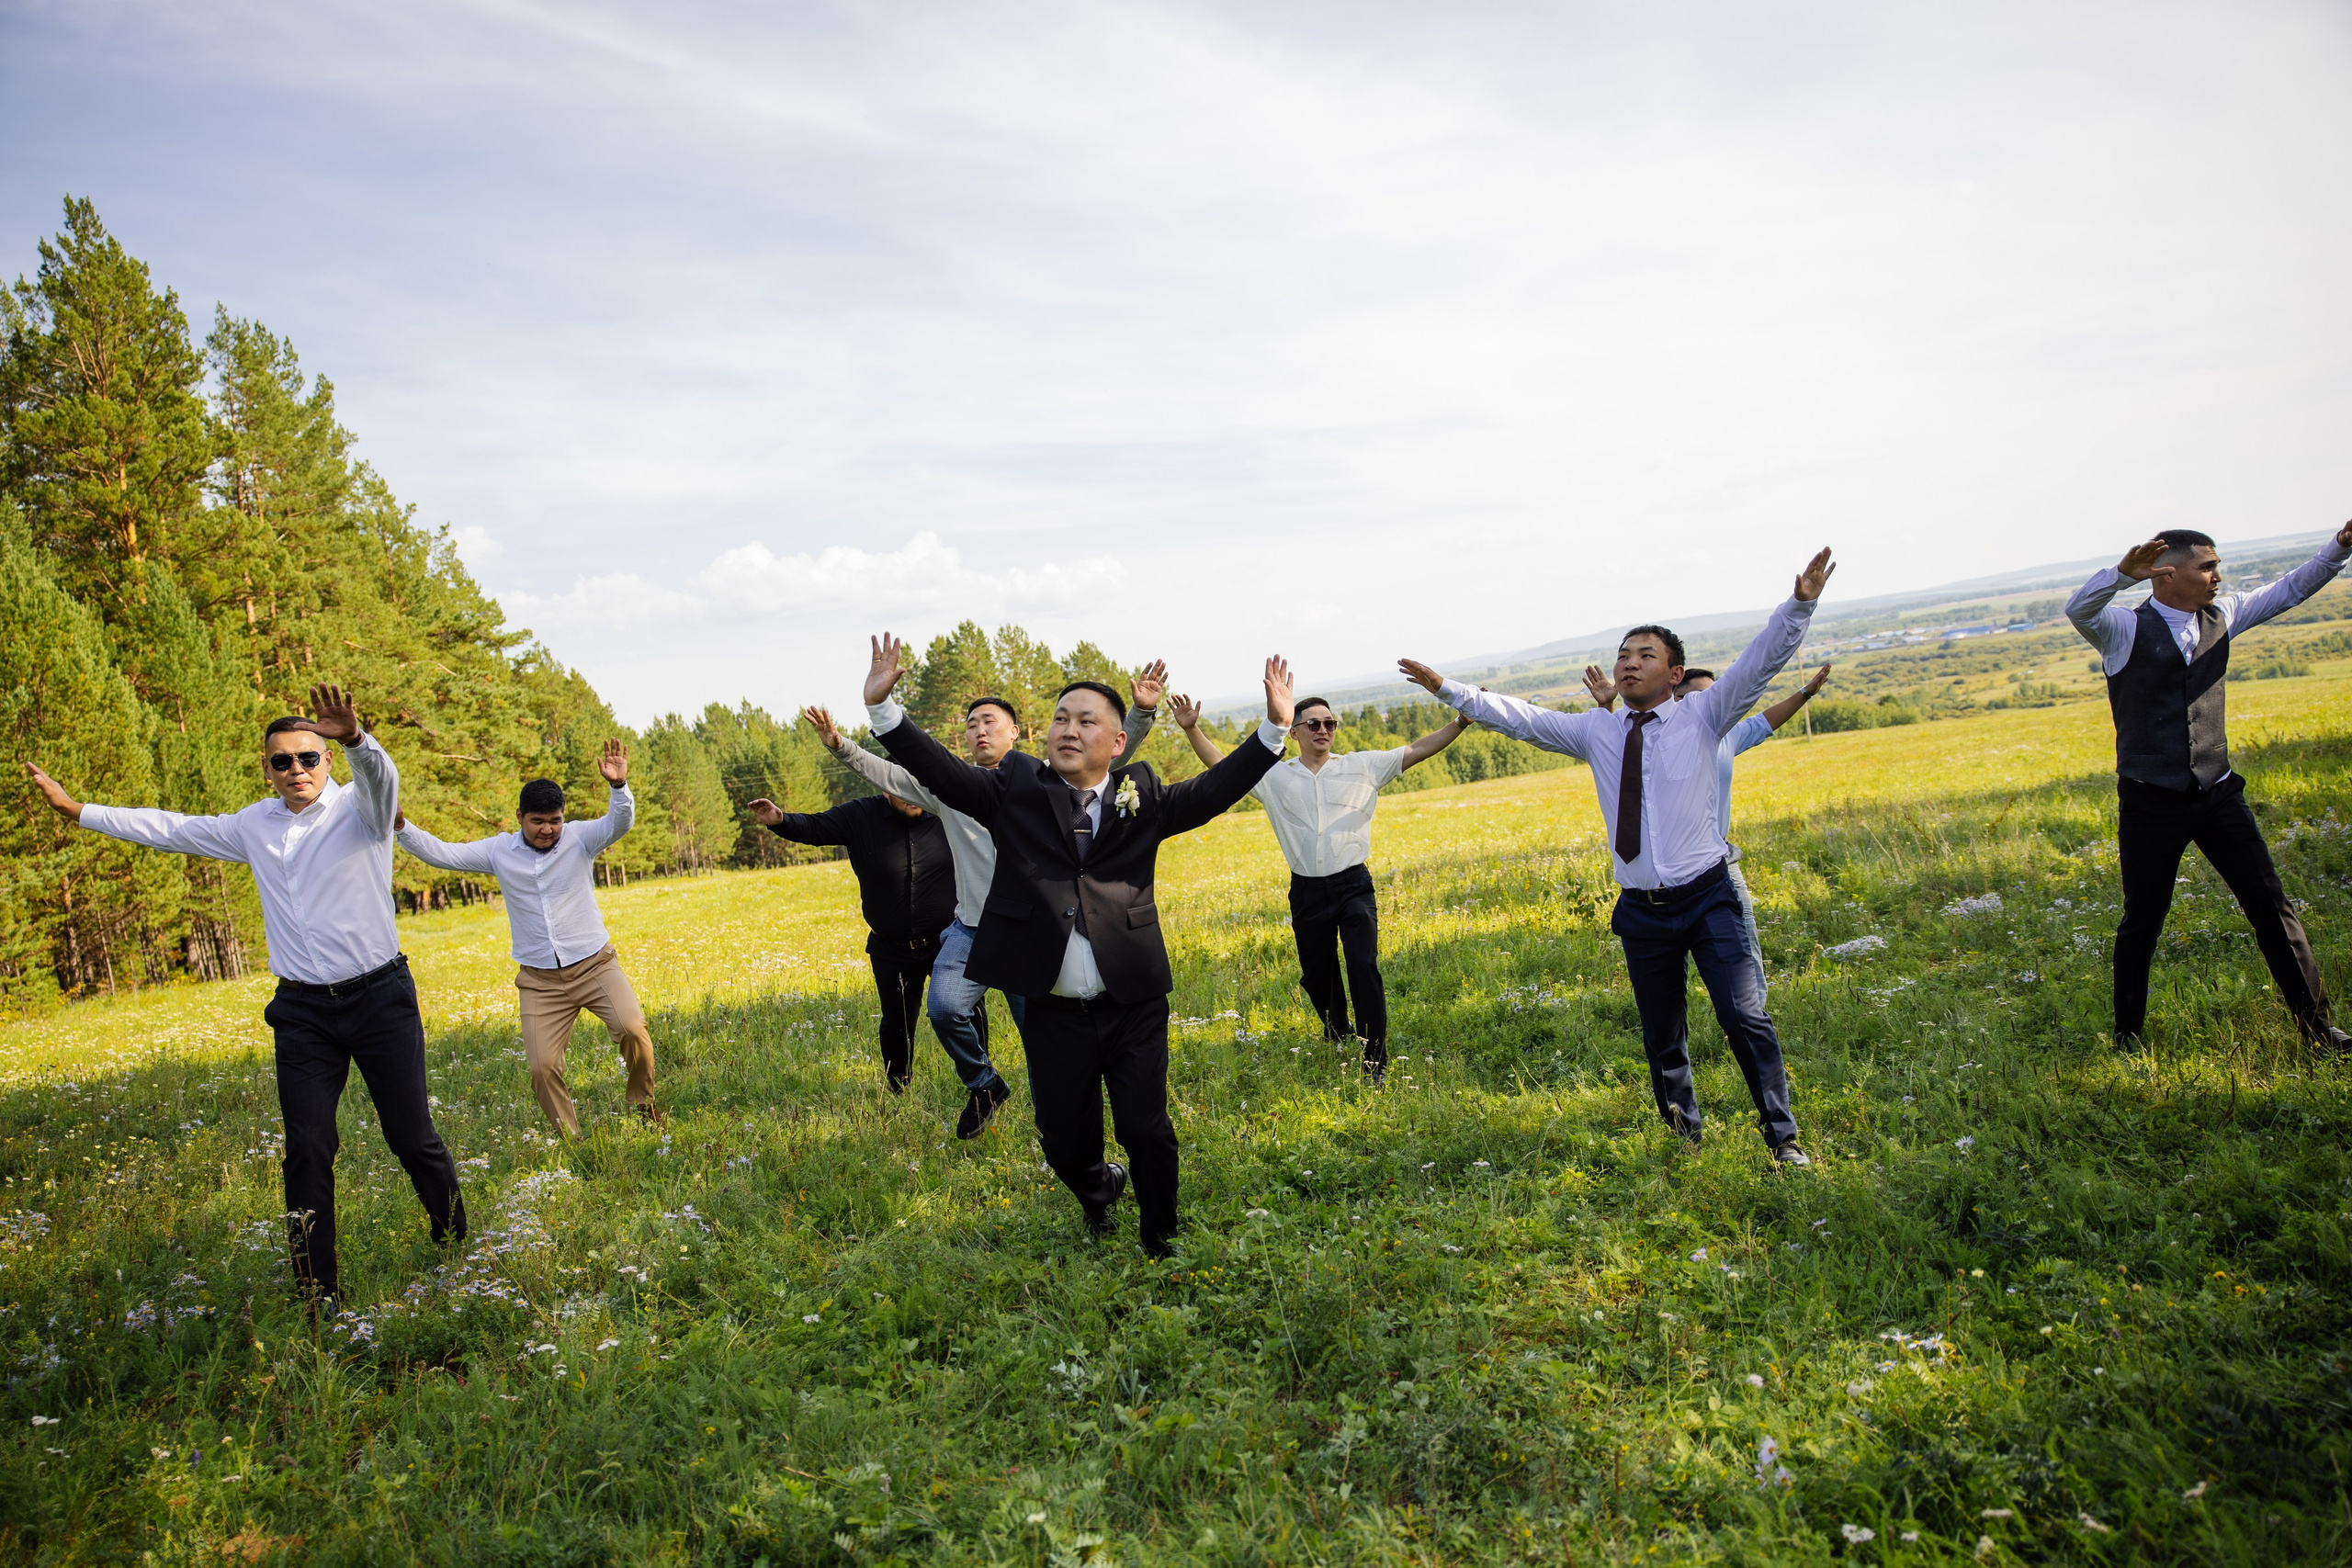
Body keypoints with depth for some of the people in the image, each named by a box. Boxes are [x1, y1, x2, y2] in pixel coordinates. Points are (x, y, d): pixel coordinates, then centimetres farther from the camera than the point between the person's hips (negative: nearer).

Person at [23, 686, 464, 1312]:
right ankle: (317, 1292, 9)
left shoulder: (358, 808, -5)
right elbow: (172, 829, 24)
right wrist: (77, 809, 25)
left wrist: (355, 738, -51)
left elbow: (380, 776, -29)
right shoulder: (256, 825, 11)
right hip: (302, 1012, 4)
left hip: (380, 1000, -4)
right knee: (307, 1150, 0)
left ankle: (455, 1245, 24)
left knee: (412, 1137, 1)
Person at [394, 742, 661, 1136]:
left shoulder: (579, 839, -3)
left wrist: (619, 786, -41)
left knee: (631, 1028, -24)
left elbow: (619, 823, -20)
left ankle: (641, 1101, 2)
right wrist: (400, 825, -12)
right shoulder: (498, 851, 3)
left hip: (594, 966, -2)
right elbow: (441, 854, 3)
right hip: (540, 981, 2)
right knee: (542, 1067, -5)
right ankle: (570, 1138, 15)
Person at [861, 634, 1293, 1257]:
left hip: (1134, 1006, -1)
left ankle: (1161, 1242, 29)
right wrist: (882, 708, -18)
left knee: (1146, 1132, 2)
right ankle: (1098, 1190, 49)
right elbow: (942, 772, -6)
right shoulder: (1015, 789, 1)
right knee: (1064, 1142, 13)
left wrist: (1274, 728, -13)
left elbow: (1212, 790, -4)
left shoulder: (1142, 797, 3)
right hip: (1053, 1012, 1)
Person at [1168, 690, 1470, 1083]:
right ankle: (1337, 1039, 40)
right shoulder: (1275, 777, 6)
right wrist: (1191, 730, -6)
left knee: (1364, 967, -13)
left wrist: (1461, 721, -7)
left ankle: (1376, 1062, -5)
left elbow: (1418, 749, 2)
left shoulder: (1362, 766, 4)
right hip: (1307, 892, 2)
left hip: (1354, 886, -2)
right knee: (1317, 975, 13)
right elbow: (1223, 767, 5)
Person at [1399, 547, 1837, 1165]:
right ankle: (1685, 1138, 27)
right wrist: (1447, 690, 9)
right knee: (1661, 1039, 11)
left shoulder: (1702, 715, 0)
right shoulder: (1596, 731, 8)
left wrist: (1799, 605, -24)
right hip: (1640, 909, 3)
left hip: (1707, 899, -3)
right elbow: (1520, 718, 11)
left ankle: (1783, 1140, 4)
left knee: (1745, 1017, -10)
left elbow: (1761, 661, -9)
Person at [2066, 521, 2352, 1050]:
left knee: (2270, 905, 6)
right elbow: (2078, 610, -28)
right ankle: (2127, 1038, 22)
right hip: (2151, 804, -5)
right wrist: (2123, 573, -46)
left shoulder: (2221, 617, 9)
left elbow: (2290, 590, 18)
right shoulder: (2124, 629, -9)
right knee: (2142, 922, 6)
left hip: (2218, 795, 5)